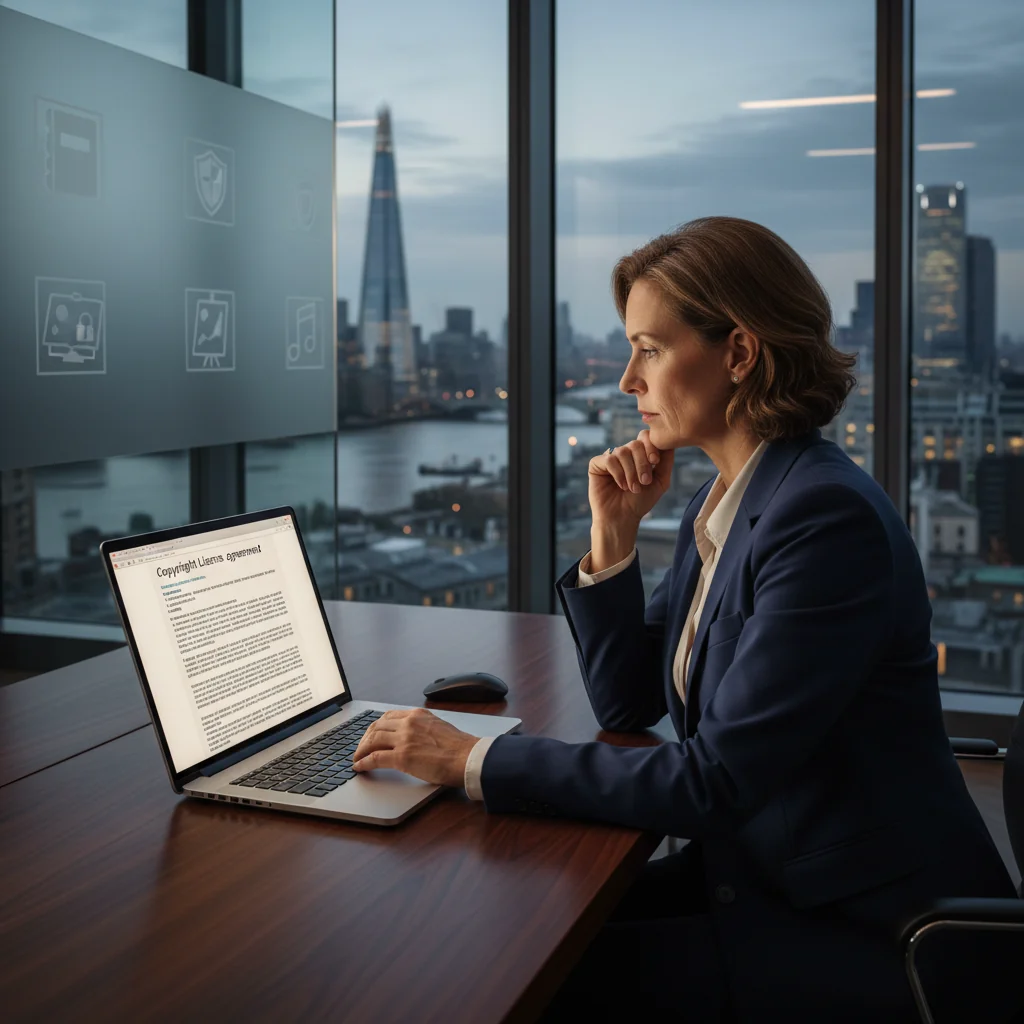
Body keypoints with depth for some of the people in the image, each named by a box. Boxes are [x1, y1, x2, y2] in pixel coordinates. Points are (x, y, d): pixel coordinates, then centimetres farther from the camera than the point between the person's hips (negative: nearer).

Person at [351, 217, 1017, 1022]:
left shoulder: (828, 518, -24)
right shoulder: (725, 502, 4)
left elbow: (713, 780, -26)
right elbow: (626, 701, 9)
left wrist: (476, 760, -22)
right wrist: (613, 534, -4)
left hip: (870, 933, -7)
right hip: (760, 872, 8)